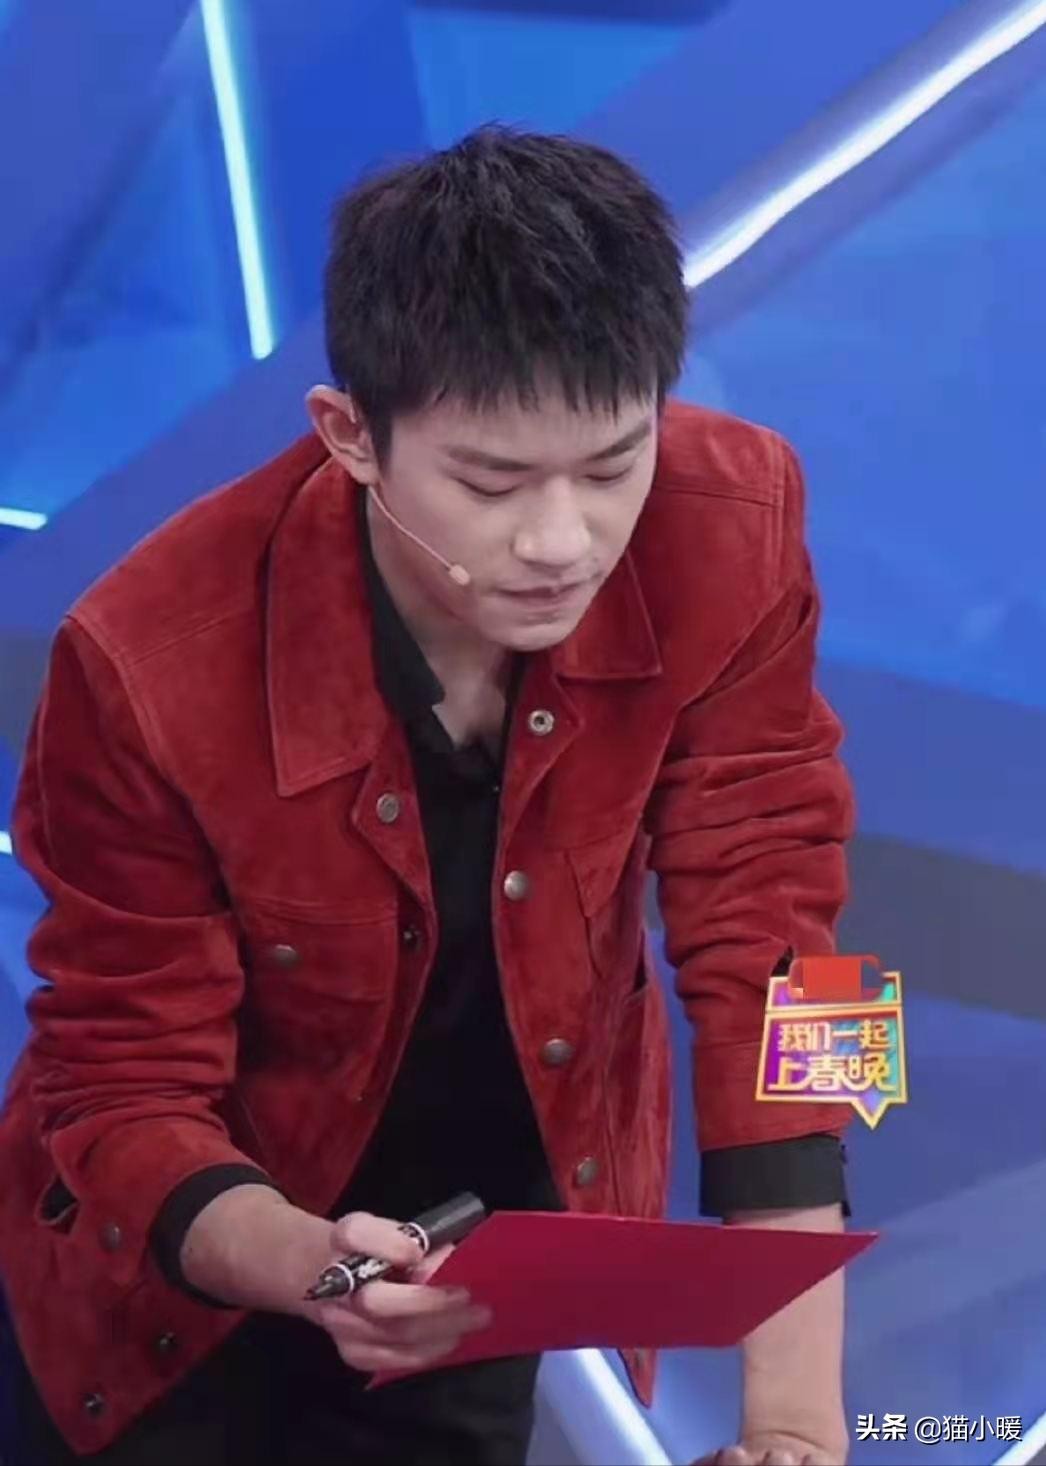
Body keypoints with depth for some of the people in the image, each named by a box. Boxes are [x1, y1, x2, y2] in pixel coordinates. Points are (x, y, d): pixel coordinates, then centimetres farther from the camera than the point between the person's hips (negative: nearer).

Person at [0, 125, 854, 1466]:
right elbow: (123, 1094, -21)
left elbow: (764, 948, -21)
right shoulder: (154, 664, -30)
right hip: (187, 1274, -2)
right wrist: (313, 1268, -43)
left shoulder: (727, 536, -24)